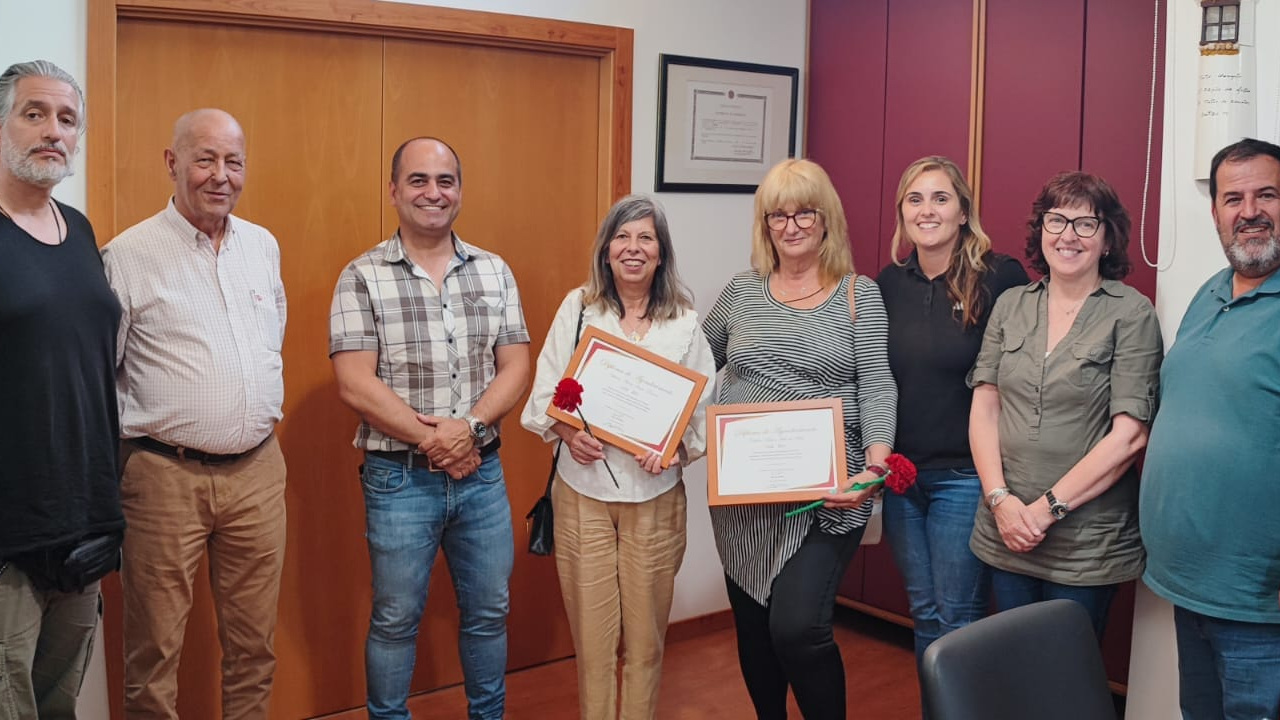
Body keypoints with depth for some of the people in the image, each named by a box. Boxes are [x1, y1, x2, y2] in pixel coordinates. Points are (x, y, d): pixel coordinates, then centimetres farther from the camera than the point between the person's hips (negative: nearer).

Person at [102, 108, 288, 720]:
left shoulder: (264, 246, 10)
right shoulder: (128, 255, -7)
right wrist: (135, 439, -3)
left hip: (259, 471, 5)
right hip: (166, 477, -4)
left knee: (254, 644, 13)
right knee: (155, 649, 4)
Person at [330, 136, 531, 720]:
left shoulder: (494, 272, 5)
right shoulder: (362, 277, -6)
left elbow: (515, 369, 0)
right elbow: (355, 385, -12)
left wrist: (468, 426, -16)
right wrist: (431, 441, -15)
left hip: (482, 472, 3)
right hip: (399, 477, -3)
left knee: (489, 610, 15)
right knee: (395, 620, 9)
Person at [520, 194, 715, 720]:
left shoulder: (684, 321, 1)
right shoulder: (578, 306, 1)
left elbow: (704, 407, 1)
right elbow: (545, 391, 1)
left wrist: (676, 445, -16)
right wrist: (567, 431, -16)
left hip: (655, 496, 0)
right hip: (582, 491, 0)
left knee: (645, 631, 10)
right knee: (591, 630, 8)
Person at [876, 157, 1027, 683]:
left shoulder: (999, 278, -10)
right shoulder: (890, 282, 5)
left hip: (964, 475, -5)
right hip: (900, 472, 5)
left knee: (958, 618, 5)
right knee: (923, 613, 16)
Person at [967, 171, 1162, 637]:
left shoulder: (1131, 314, -6)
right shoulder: (1010, 305, 6)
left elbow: (1129, 434, -12)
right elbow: (983, 407, 4)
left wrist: (1048, 507, -13)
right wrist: (1000, 498, -9)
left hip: (1087, 542, -3)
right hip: (1005, 532, 4)